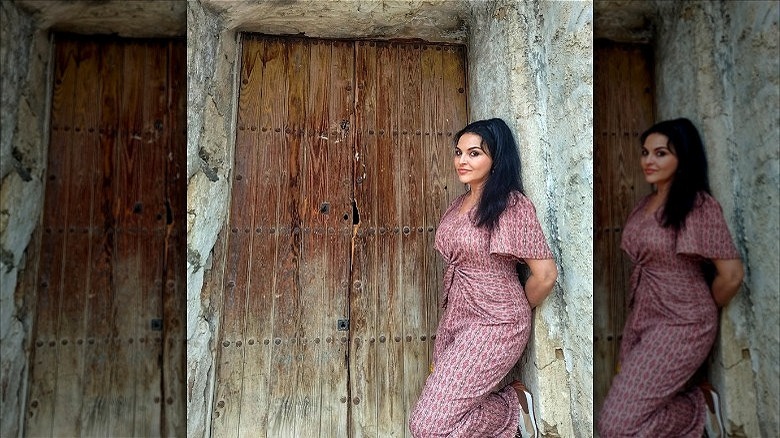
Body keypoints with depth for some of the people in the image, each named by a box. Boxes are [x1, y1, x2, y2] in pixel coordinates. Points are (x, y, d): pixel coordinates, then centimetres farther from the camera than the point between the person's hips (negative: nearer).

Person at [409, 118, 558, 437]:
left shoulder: (512, 205, -16)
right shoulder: (460, 203, 8)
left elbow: (545, 275, -17)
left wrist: (515, 312, 0)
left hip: (494, 326, -8)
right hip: (454, 318, 8)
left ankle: (511, 409, 7)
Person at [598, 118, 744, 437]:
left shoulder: (699, 205, -16)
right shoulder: (645, 204, 7)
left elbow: (731, 274, -17)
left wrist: (703, 312, -1)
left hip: (680, 325, -8)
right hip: (640, 318, 8)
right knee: (631, 409, 11)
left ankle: (698, 408, 9)